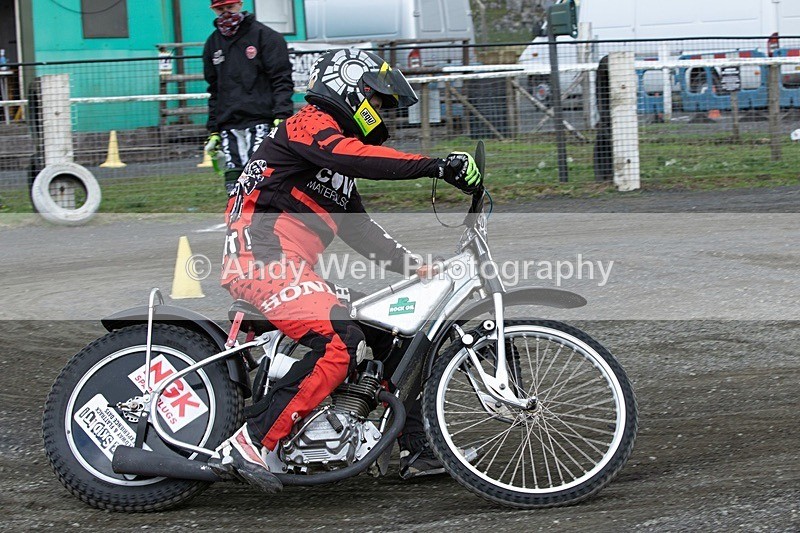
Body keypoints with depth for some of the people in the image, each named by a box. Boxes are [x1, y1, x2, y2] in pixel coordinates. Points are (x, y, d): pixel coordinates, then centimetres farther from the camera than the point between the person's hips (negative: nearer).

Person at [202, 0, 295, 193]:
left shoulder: (265, 36, 2)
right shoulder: (213, 44, 19)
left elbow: (282, 81, -3)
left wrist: (282, 117, -15)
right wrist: (213, 130, 18)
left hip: (260, 121, -5)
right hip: (228, 125, 5)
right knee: (233, 183, -2)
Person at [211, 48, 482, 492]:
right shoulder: (309, 123, -3)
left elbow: (360, 231, 30)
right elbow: (353, 156, -24)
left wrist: (416, 266, 22)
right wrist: (435, 165, -28)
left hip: (290, 268, 10)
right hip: (262, 259, -10)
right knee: (340, 343, -28)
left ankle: (415, 450, 18)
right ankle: (247, 446, -31)